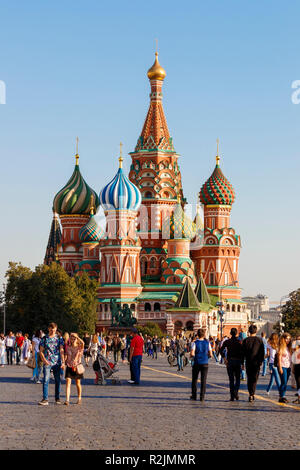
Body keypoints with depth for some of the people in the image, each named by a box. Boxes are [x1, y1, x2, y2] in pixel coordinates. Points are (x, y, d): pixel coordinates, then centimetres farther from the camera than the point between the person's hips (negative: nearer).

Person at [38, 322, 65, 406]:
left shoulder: (59, 338, 5)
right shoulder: (44, 338, 3)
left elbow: (61, 350, 0)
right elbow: (41, 351, 4)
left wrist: (63, 362, -9)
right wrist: (44, 359, -13)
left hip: (57, 362, 1)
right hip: (47, 362, -1)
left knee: (57, 380, 7)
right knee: (46, 380, -10)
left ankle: (57, 398, 18)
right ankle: (45, 399, -11)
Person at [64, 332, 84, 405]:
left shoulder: (79, 347, -3)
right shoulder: (68, 347, 6)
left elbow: (82, 343, -24)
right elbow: (65, 356, 9)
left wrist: (77, 337, -18)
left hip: (77, 366, -1)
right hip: (69, 366, 1)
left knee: (78, 383, 10)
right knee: (68, 382, -12)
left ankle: (79, 398, 28)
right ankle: (67, 400, -18)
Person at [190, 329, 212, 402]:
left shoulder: (195, 343, -7)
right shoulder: (207, 343, 1)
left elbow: (192, 354, -17)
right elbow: (210, 355, 1)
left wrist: (193, 356, 5)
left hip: (196, 363, -1)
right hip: (205, 363, 1)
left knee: (194, 380, 14)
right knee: (203, 380, 3)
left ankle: (194, 395, 18)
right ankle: (202, 397, -2)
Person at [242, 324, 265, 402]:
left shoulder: (246, 340, -3)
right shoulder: (259, 340, -2)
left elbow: (243, 352, 0)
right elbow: (262, 352, 1)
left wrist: (242, 363, 9)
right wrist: (261, 361, 11)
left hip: (248, 363, 0)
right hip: (257, 363, 0)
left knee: (249, 379, 11)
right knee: (254, 379, 4)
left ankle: (251, 394, 10)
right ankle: (252, 394, -6)